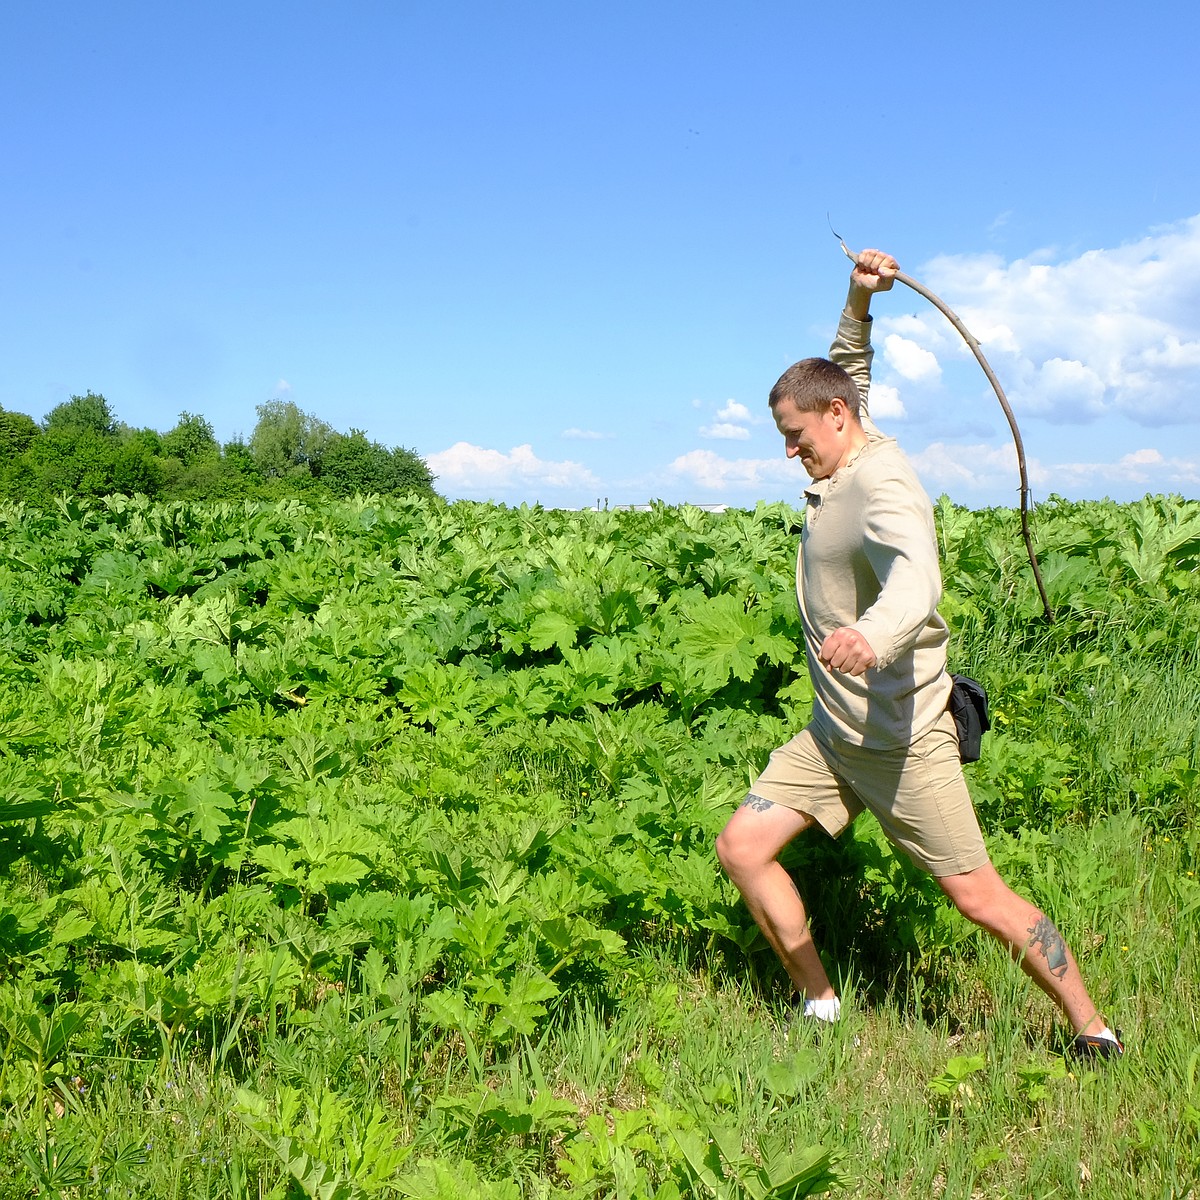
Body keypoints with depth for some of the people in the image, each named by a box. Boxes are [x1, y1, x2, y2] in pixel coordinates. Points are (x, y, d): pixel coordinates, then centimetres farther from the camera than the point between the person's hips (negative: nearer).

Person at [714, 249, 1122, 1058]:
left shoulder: (882, 483, -22)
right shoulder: (843, 466, 5)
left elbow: (916, 577, -42)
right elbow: (848, 371, 23)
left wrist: (875, 633, -64)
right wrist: (859, 301, 5)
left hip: (902, 739, -9)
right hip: (833, 732, 9)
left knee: (980, 898, 0)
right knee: (743, 848, 1)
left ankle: (1093, 1033, 18)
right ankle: (822, 1010, 15)